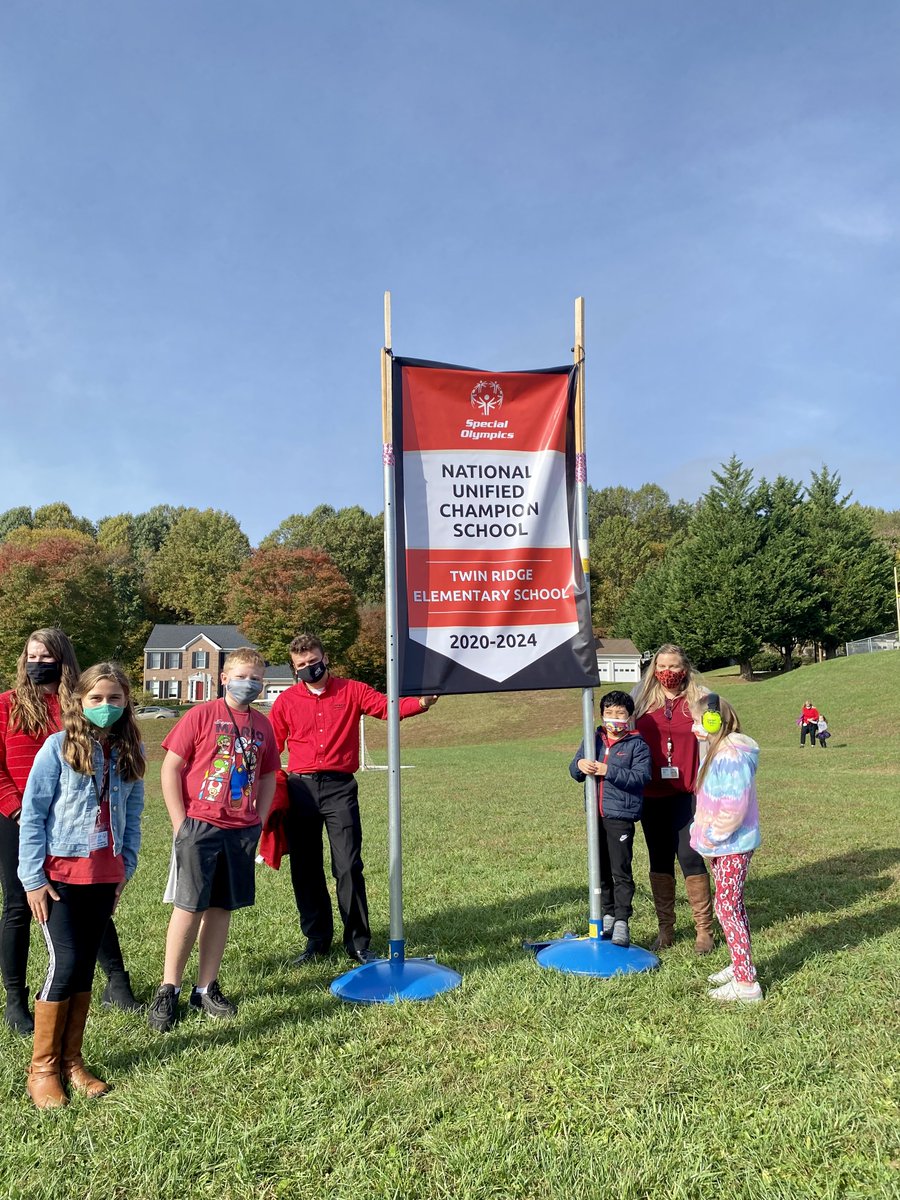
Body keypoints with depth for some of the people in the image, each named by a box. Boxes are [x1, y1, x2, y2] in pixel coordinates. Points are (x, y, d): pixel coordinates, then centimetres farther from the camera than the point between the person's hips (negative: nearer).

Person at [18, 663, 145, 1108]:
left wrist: (125, 867, 6)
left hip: (104, 874, 4)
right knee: (65, 964, -4)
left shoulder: (129, 751, 3)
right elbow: (32, 813, -8)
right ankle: (42, 1067, 14)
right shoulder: (59, 746, -9)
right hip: (59, 873, -4)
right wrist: (33, 876, -10)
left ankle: (71, 1059, 25)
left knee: (86, 967, 11)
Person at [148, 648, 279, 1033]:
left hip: (242, 831, 4)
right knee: (189, 907, 0)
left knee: (221, 908, 10)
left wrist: (258, 822, 9)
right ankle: (168, 990, 14)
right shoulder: (201, 715, -5)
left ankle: (206, 988, 22)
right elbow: (171, 767, -6)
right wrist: (180, 822, -8)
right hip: (200, 827, -4)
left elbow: (268, 776, 17)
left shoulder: (262, 725, 9)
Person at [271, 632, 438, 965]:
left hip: (339, 788, -2)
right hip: (300, 788, 2)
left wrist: (421, 702, -27)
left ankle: (358, 942, 8)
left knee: (348, 867, -5)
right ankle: (316, 939, 24)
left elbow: (388, 707, -9)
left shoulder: (351, 691, 4)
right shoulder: (286, 701, 8)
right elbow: (271, 746, 11)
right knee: (305, 870, 9)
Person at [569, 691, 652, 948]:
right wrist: (580, 765, -14)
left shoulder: (636, 744, -3)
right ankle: (608, 916, 25)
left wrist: (607, 771, -21)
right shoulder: (593, 740, 10)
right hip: (596, 815, 5)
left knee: (620, 872, -3)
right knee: (600, 871, 13)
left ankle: (622, 922, 5)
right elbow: (574, 770, 10)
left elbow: (641, 777, -15)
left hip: (621, 816, -5)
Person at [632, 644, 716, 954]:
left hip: (686, 793, -3)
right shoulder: (642, 699, 5)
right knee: (659, 860, 10)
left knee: (690, 857, -6)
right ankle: (665, 928, 22)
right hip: (652, 794, 3)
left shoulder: (698, 699, 0)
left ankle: (704, 929, 10)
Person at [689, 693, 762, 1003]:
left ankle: (746, 983, 3)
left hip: (733, 845, -10)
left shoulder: (731, 756, -24)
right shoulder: (716, 751, 10)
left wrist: (711, 837, -17)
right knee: (732, 905, 19)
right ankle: (741, 965, 33)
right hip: (720, 845, 10)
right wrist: (704, 834, 11)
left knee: (726, 908, -5)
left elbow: (733, 807, -27)